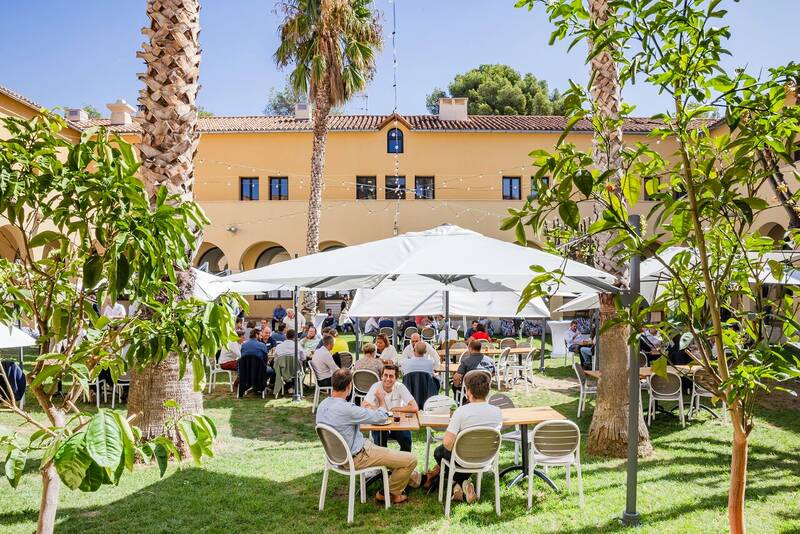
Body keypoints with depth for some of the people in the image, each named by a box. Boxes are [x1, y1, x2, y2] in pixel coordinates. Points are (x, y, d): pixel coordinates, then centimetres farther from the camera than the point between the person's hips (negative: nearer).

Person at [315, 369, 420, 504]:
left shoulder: (323, 404, -4)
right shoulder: (346, 409, -31)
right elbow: (381, 417, -21)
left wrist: (364, 410, 11)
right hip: (355, 458, -10)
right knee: (410, 460, -3)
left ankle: (414, 478, 46)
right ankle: (389, 494, 17)